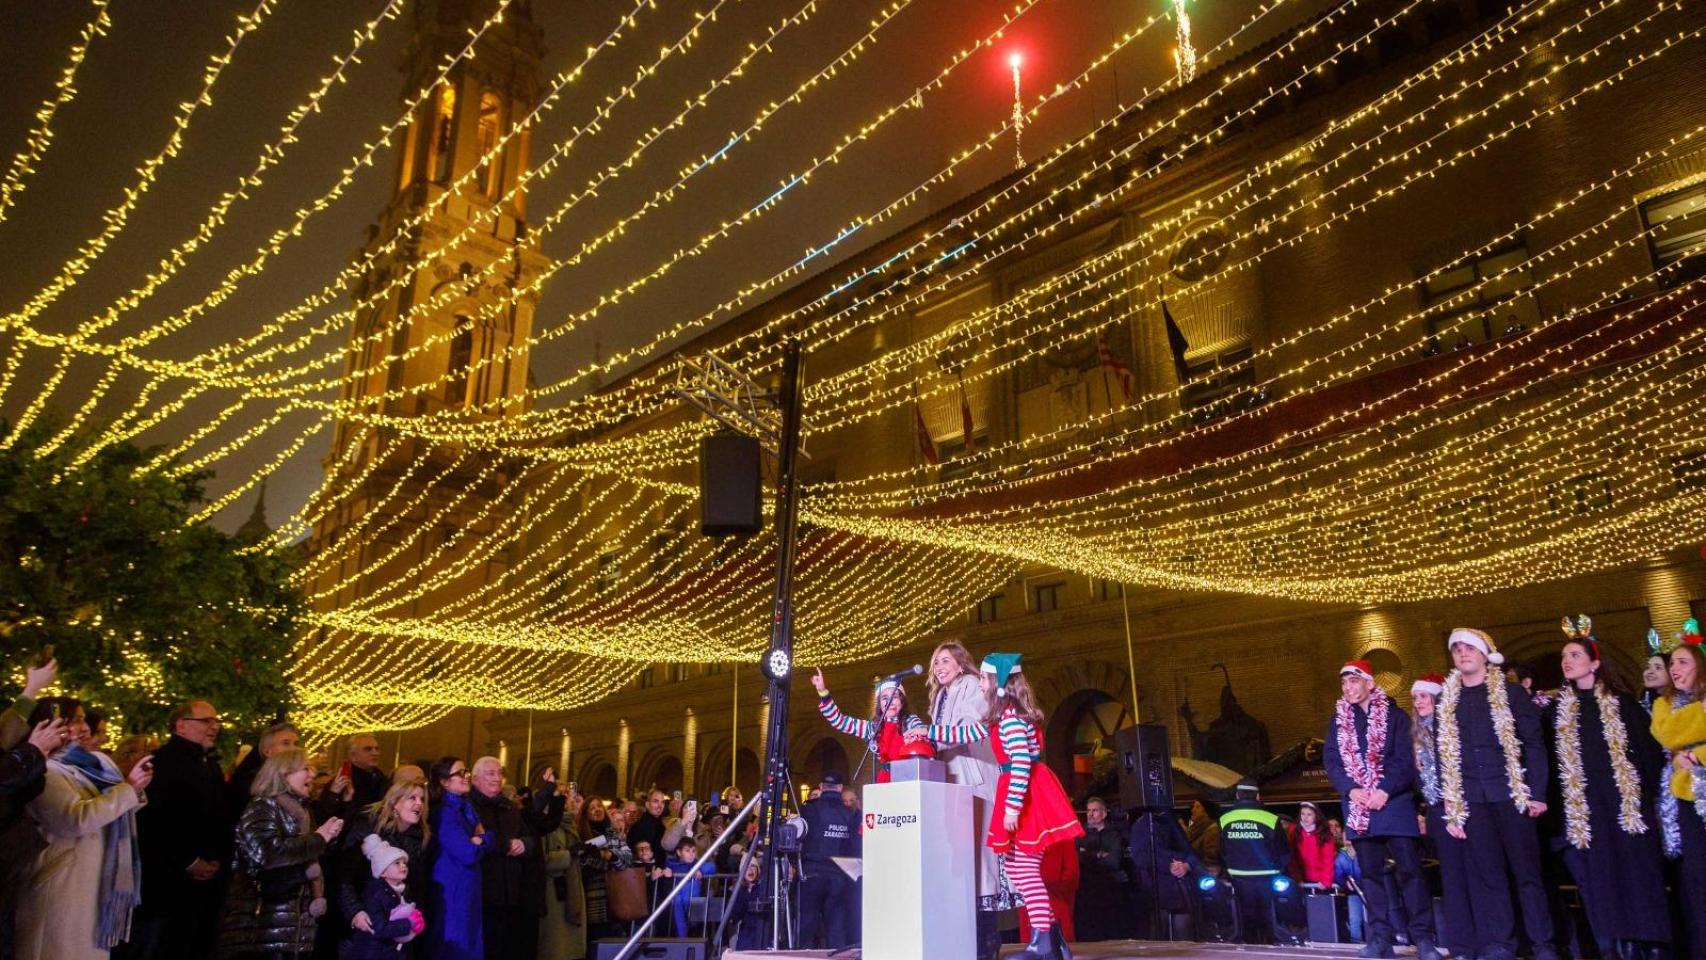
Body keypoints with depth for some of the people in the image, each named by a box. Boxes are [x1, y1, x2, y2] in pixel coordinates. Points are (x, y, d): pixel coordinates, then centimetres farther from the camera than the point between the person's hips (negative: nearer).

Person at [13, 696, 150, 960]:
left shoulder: (95, 763, 10)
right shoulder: (44, 772, -13)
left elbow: (115, 810, 17)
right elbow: (78, 818, -26)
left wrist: (137, 790, -2)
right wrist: (129, 787, -21)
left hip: (98, 884, 8)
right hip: (66, 887, -8)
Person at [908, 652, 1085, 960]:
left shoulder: (1010, 714, -15)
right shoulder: (1004, 715, 16)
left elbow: (1021, 762, -23)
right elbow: (968, 733, 25)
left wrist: (1012, 806, -24)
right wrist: (928, 732, 24)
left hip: (1025, 794, -10)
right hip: (1024, 792, 10)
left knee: (1025, 870, -7)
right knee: (1017, 868, 12)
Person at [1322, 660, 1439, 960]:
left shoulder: (1394, 715, 3)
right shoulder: (1338, 720, 12)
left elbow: (1405, 759, -5)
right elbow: (1331, 759, 5)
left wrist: (1385, 790, -17)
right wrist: (1351, 790, -11)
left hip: (1393, 800, -3)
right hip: (1358, 804, 3)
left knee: (1408, 868, -7)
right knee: (1370, 872, 3)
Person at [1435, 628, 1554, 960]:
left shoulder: (1511, 693, 5)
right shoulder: (1446, 702, 12)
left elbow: (1534, 744, 0)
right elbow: (1444, 757, 11)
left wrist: (1537, 792, -10)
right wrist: (1450, 810, 6)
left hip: (1511, 794, -2)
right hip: (1471, 799, 2)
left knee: (1526, 870, -1)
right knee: (1487, 874, 3)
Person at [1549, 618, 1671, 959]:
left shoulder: (1621, 702, 4)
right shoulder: (1558, 707, 9)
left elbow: (1648, 748, 0)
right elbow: (1554, 758, 8)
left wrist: (1649, 795, -7)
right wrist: (1557, 803, -1)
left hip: (1626, 799, -2)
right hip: (1584, 804, 2)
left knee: (1636, 868, -1)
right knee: (1600, 873, 2)